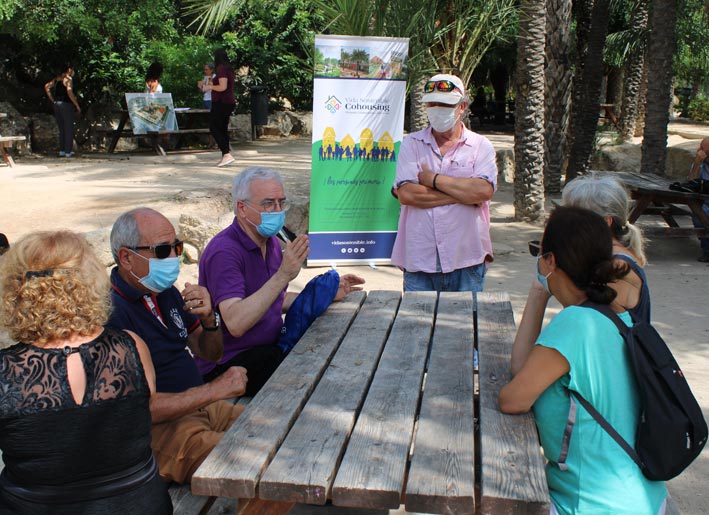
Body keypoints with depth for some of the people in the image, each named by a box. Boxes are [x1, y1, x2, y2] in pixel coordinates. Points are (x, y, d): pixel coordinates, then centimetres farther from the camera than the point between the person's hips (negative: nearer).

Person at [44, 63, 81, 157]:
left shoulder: (57, 78, 14)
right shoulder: (68, 79, -10)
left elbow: (47, 87, 14)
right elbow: (69, 92, -22)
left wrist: (52, 100, 13)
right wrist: (77, 105, -17)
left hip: (57, 104, 7)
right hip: (66, 104, -7)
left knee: (62, 129, 14)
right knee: (69, 129, -1)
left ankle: (62, 151, 14)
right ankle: (68, 152, -2)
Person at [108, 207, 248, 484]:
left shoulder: (166, 293, 9)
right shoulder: (111, 314, -19)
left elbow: (211, 354, 16)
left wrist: (209, 319, -6)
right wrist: (217, 390, -19)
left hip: (201, 407, 9)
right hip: (158, 429, -9)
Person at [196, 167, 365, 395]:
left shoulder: (270, 243, 9)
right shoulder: (224, 252, -22)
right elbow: (235, 324, -34)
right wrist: (283, 275, -37)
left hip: (270, 347, 9)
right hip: (226, 365, -9)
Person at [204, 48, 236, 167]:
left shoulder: (221, 69, -15)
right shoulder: (229, 68, 14)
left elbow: (222, 87, -23)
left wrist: (210, 87, -7)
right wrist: (212, 85, 21)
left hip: (221, 103, -9)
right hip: (229, 102, 9)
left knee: (214, 128, -7)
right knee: (223, 128, 13)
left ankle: (227, 154, -16)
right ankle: (226, 155, 14)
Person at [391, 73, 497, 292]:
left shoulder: (480, 146, 6)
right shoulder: (411, 144, 6)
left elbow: (484, 191, -13)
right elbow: (406, 194, -9)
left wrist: (433, 179, -9)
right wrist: (463, 194, -9)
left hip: (466, 260, 0)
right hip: (419, 261, 0)